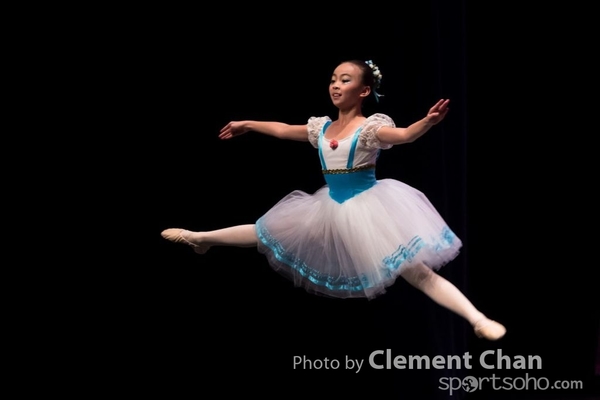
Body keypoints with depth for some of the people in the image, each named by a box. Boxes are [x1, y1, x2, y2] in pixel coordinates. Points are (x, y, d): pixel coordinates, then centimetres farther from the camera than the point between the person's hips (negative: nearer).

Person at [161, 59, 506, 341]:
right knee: (267, 234, 21)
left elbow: (403, 135, -33)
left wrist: (428, 122, -54)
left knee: (417, 272, -19)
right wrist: (246, 125, 33)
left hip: (367, 207, -6)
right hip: (331, 209, 7)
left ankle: (477, 320, -26)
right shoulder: (322, 127, 5)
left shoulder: (370, 127, -15)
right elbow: (282, 130, 21)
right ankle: (201, 238, 41)